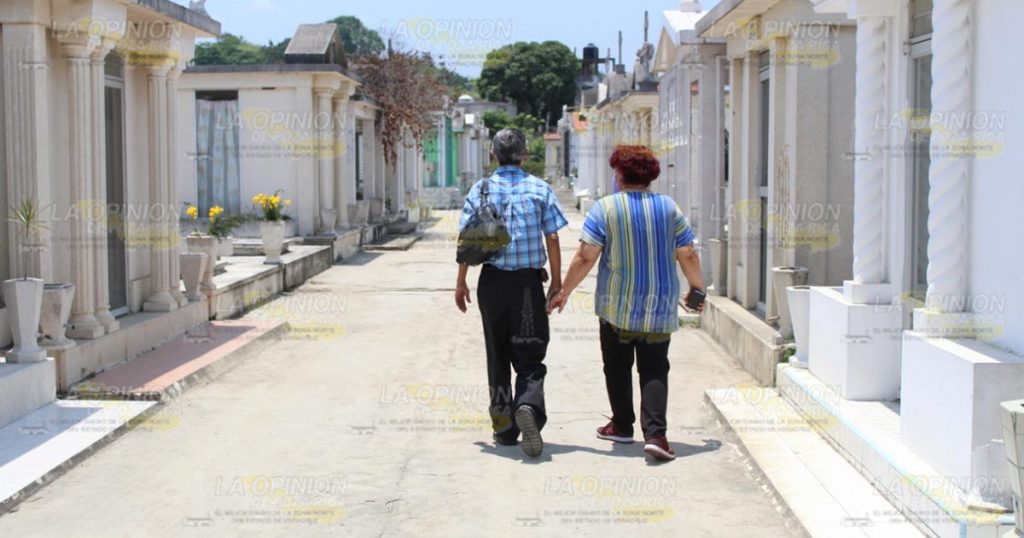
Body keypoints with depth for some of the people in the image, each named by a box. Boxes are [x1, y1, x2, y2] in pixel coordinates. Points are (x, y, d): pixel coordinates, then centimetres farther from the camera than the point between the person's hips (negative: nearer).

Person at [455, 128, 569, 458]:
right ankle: (529, 405, -26)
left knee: (497, 355, 14)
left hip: (492, 282, 2)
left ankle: (504, 427, 18)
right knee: (530, 356, 3)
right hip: (528, 282, -1)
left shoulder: (481, 189, 2)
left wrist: (461, 282, 8)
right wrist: (557, 281, 5)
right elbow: (552, 239, -3)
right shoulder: (540, 189, 0)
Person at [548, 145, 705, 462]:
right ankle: (655, 433, -10)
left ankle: (622, 426, 26)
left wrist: (565, 291, -1)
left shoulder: (605, 208, -7)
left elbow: (586, 258, -11)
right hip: (660, 308, 2)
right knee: (654, 370, 4)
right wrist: (697, 288, 20)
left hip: (617, 306, -2)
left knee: (617, 367, 15)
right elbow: (687, 255, 4)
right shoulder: (669, 207, 2)